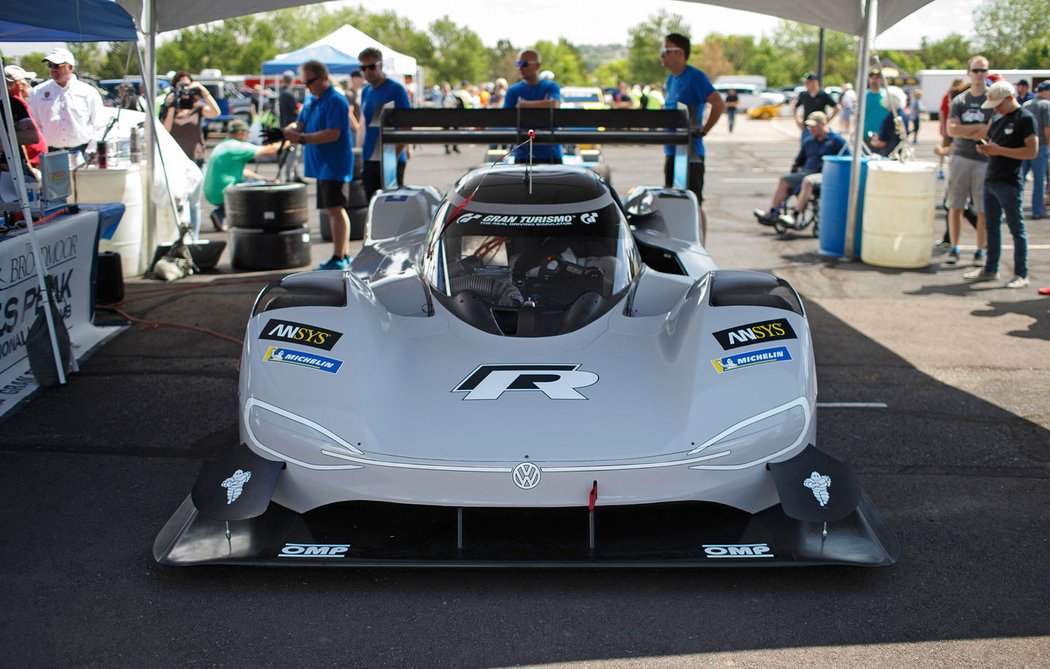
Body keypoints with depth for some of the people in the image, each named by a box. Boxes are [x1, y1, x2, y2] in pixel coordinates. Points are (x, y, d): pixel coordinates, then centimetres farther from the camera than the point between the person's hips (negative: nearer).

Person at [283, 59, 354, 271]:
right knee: (333, 210, 12)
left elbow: (333, 134, -21)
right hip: (321, 165, 9)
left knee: (335, 209, -8)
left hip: (334, 164, -9)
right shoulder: (311, 100, 16)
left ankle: (338, 258, -6)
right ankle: (345, 254, 19)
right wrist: (286, 131, -8)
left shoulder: (336, 100, -13)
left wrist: (302, 138, -23)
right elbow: (299, 124, 14)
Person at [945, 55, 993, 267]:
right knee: (955, 207, 5)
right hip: (960, 158, 3)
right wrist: (978, 127, -8)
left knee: (983, 210, 1)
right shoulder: (959, 100, 9)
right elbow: (951, 130, -3)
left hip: (984, 160, -2)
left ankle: (980, 251, 10)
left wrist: (963, 130, -8)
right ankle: (954, 248, 14)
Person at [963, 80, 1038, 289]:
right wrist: (985, 149, 0)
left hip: (1010, 183, -8)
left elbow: (1032, 151, -16)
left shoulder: (1025, 118, -8)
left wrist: (999, 150, -18)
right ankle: (990, 270, 21)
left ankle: (1021, 274, 4)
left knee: (1016, 228, -2)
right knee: (992, 227, 13)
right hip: (991, 180, 8)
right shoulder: (998, 120, 16)